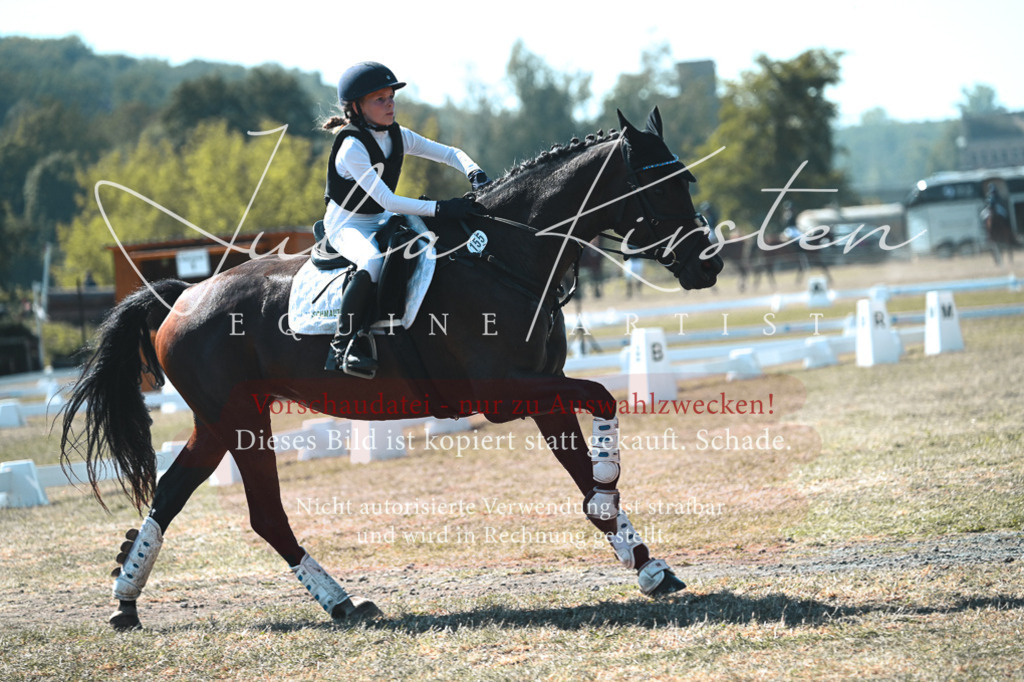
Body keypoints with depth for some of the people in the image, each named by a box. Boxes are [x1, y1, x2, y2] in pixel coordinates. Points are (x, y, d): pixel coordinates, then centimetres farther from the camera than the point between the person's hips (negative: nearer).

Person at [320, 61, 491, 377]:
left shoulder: (398, 136, 0)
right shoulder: (351, 148, -23)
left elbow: (449, 153, 2)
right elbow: (386, 200, -29)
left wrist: (475, 173, -21)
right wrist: (440, 208, -35)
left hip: (381, 221, 8)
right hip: (346, 225, -8)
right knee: (373, 262, -37)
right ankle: (343, 344, -29)